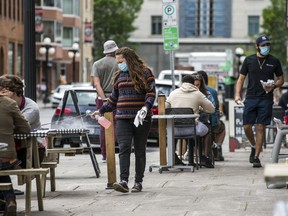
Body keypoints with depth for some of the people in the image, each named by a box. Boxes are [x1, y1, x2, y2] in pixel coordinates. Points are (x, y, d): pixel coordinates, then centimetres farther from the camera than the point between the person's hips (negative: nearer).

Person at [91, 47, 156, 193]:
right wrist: (101, 111, 26)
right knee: (124, 149, -12)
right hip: (123, 119, 3)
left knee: (140, 151, 4)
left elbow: (151, 93, -6)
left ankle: (138, 182, 11)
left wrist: (146, 107, -22)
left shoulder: (144, 73, 1)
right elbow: (114, 98, 26)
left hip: (141, 119, -3)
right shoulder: (119, 76, 17)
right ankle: (124, 181, -21)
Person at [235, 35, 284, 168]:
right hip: (251, 98, 1)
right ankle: (254, 146, 25)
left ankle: (256, 157, 4)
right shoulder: (249, 60, 6)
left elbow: (281, 79, 13)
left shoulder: (274, 61, 6)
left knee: (260, 128, -2)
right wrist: (237, 94, -5)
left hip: (266, 99, -1)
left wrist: (273, 86, -9)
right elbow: (241, 78, 9)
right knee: (246, 126, -4)